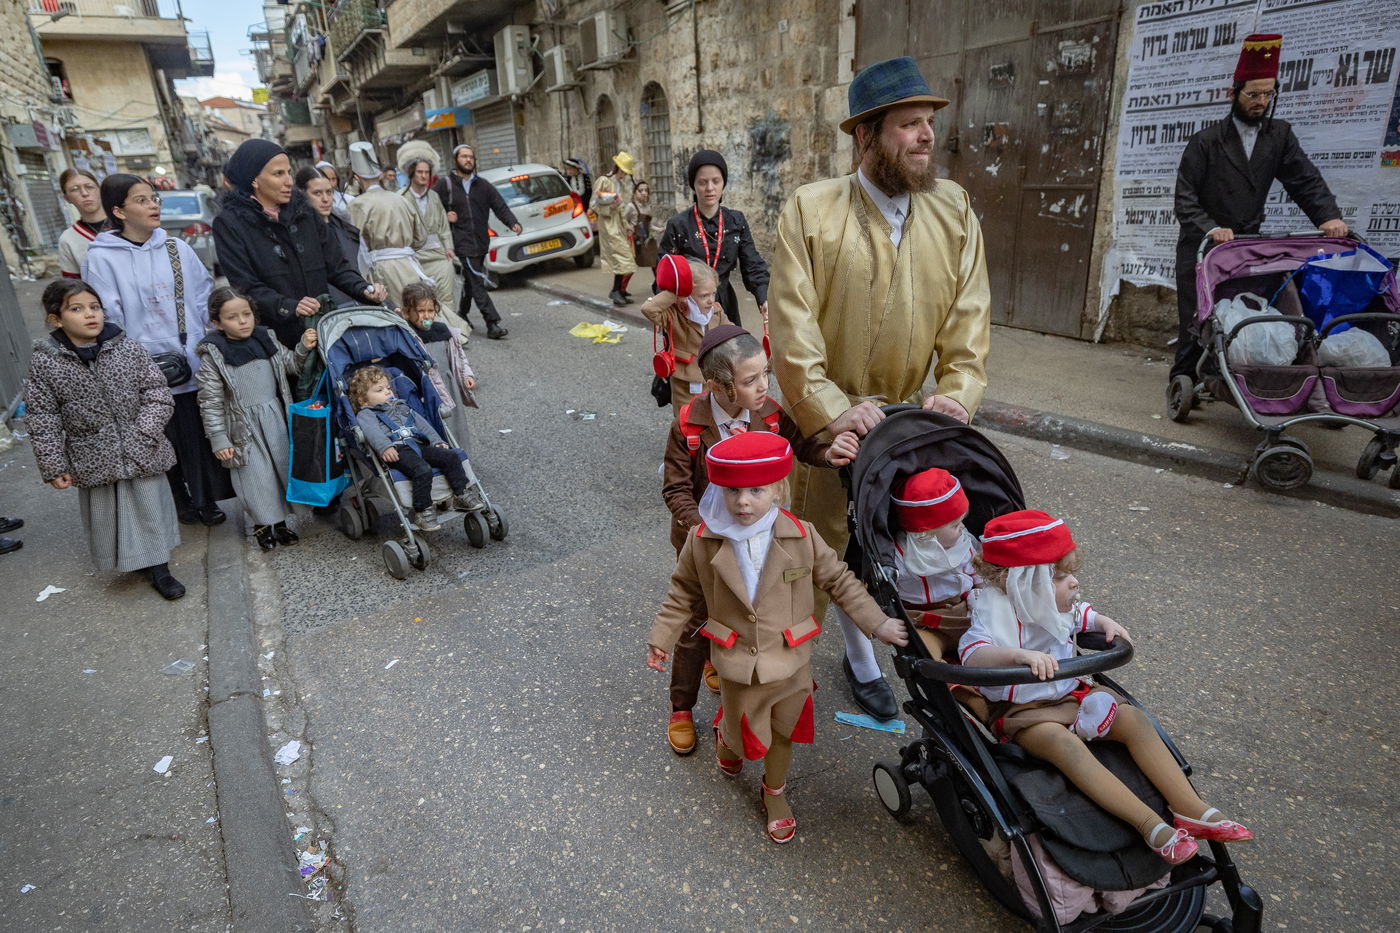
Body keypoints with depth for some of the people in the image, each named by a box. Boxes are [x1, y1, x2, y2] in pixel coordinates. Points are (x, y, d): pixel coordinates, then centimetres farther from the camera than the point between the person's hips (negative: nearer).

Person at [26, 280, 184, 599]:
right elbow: (43, 420, -2)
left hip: (141, 453, 0)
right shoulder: (44, 363, -6)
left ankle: (158, 569, 23)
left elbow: (158, 395, -3)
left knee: (150, 509, 8)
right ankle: (127, 559, 34)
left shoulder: (129, 349, -6)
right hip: (94, 460, 0)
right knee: (105, 514, 13)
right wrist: (53, 466, -3)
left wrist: (143, 434, -14)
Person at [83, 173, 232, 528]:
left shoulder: (176, 248, 6)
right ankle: (180, 501, 25)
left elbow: (206, 297, 8)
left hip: (195, 363, 2)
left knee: (202, 432, 5)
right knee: (166, 438, 9)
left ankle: (206, 499, 20)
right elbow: (108, 320, -6)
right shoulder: (101, 258, -3)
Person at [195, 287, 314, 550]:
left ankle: (280, 521, 26)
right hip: (244, 426, -4)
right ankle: (261, 524, 18)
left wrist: (303, 348, -4)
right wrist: (219, 440, -11)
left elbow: (289, 365, 16)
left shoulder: (265, 338, 1)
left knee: (282, 466, 11)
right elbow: (211, 402, -9)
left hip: (275, 418, 5)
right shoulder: (213, 354, -11)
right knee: (255, 474, 0)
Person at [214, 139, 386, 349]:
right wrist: (290, 307, -26)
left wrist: (363, 289, -9)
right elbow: (246, 286, -10)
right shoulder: (229, 223, -1)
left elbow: (336, 265, 10)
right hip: (276, 338, -3)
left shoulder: (303, 210, 12)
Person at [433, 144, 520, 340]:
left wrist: (513, 223, -15)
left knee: (470, 281, 18)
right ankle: (492, 324, -18)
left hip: (481, 242, 5)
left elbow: (500, 207, 2)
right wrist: (444, 217, -11)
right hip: (463, 242, -5)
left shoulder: (483, 186, 10)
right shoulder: (445, 185, 1)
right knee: (478, 283, -13)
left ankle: (462, 315, 36)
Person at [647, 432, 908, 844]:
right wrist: (663, 636, 1)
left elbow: (838, 580, -3)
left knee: (781, 734, 21)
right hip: (738, 666, -1)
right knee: (747, 738, 18)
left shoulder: (802, 537, -16)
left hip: (791, 663, 1)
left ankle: (774, 794, 49)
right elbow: (684, 592, 0)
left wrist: (878, 623, -3)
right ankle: (726, 734, 56)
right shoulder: (702, 543, -16)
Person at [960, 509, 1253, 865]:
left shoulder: (1061, 608, 3)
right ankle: (1150, 825, -35)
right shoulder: (995, 614, -22)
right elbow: (973, 653, -40)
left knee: (1133, 718, -12)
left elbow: (1083, 614, 26)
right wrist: (1021, 654, -55)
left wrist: (1106, 623, 4)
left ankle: (1191, 808, -12)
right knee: (1064, 743, -34)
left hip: (1070, 693, 8)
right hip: (1021, 710, -7)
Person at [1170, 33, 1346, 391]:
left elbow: (1306, 180, 2)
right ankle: (1183, 384, 8)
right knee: (1196, 322, -3)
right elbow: (1185, 197, -10)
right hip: (1202, 247, -3)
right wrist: (1210, 229, -26)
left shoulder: (1279, 136, 8)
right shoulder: (1206, 141, -3)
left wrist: (1329, 215, -16)